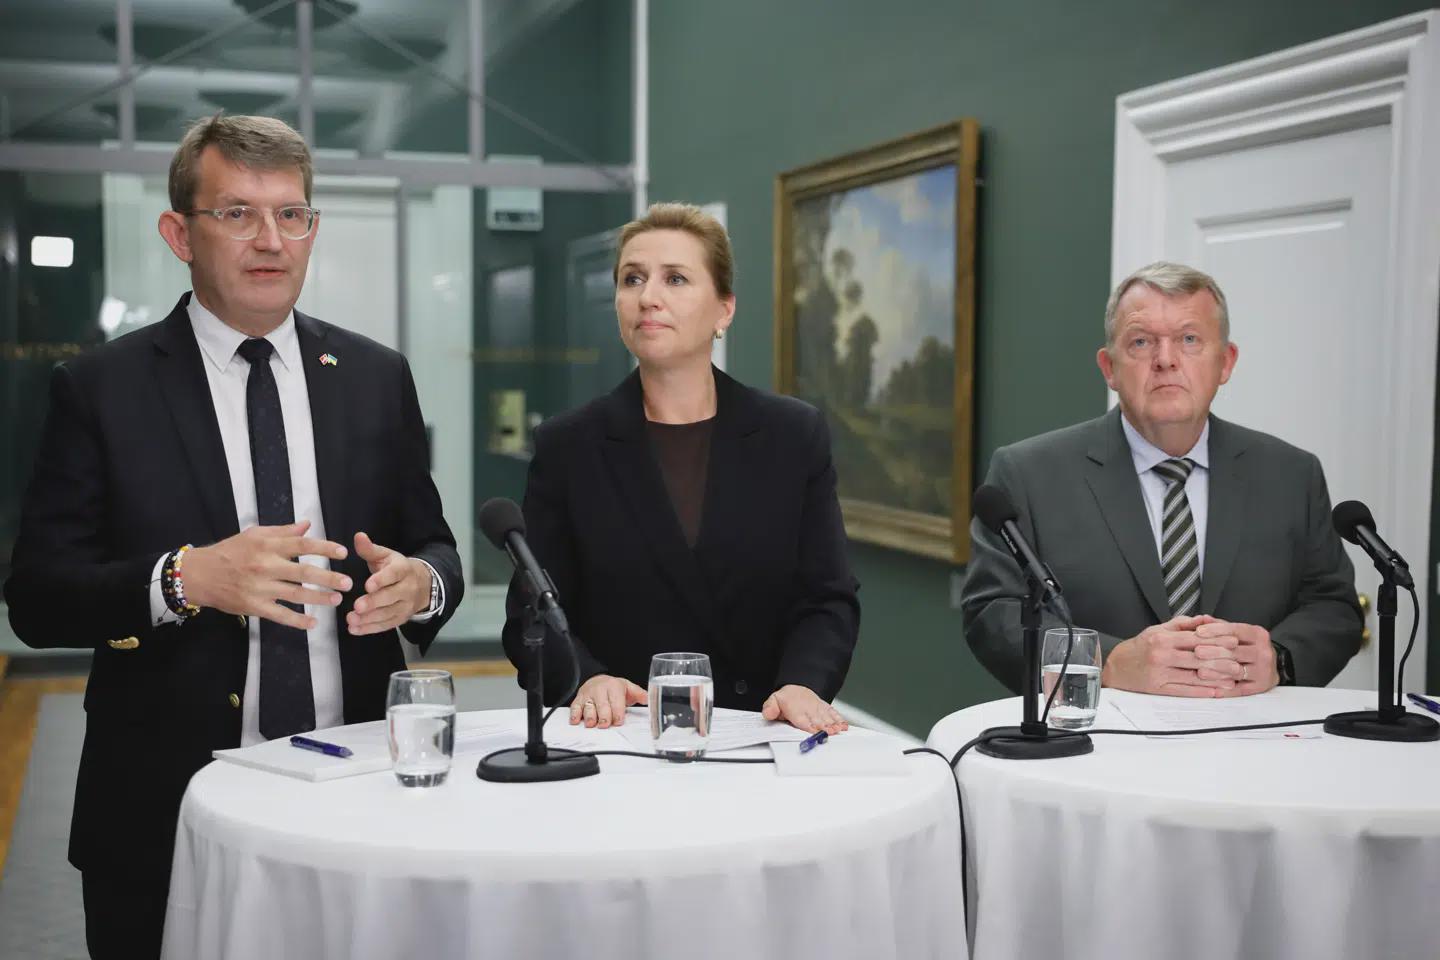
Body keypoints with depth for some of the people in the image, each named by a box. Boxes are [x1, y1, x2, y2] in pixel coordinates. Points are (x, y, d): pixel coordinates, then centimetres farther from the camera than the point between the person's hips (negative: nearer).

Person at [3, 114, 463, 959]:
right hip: (167, 812, -2)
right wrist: (185, 578, -23)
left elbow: (434, 548, 9)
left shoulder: (377, 378, 6)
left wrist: (419, 582, -15)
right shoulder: (101, 389, -3)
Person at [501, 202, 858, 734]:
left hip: (760, 737, 1)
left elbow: (827, 600, 7)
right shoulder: (566, 446, 5)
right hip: (622, 740, 0)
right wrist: (585, 679, -14)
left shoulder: (795, 436, 7)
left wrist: (803, 683, -12)